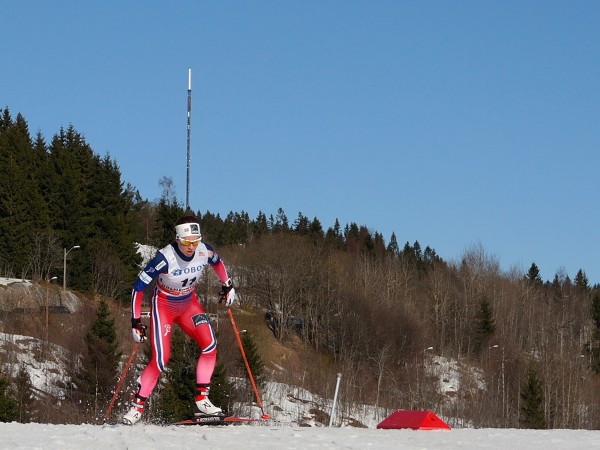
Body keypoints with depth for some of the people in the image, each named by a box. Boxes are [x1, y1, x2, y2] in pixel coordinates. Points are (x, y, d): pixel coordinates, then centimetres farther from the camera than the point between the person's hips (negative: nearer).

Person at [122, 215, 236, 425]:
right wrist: (136, 321, -24)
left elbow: (218, 263, 10)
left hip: (188, 304, 5)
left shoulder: (204, 252, -17)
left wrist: (227, 285, 16)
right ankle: (137, 406, -1)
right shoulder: (165, 258, -30)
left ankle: (202, 400, -9)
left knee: (210, 345, -16)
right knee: (160, 359, -15)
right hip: (163, 305, -5)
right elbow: (139, 286, -23)